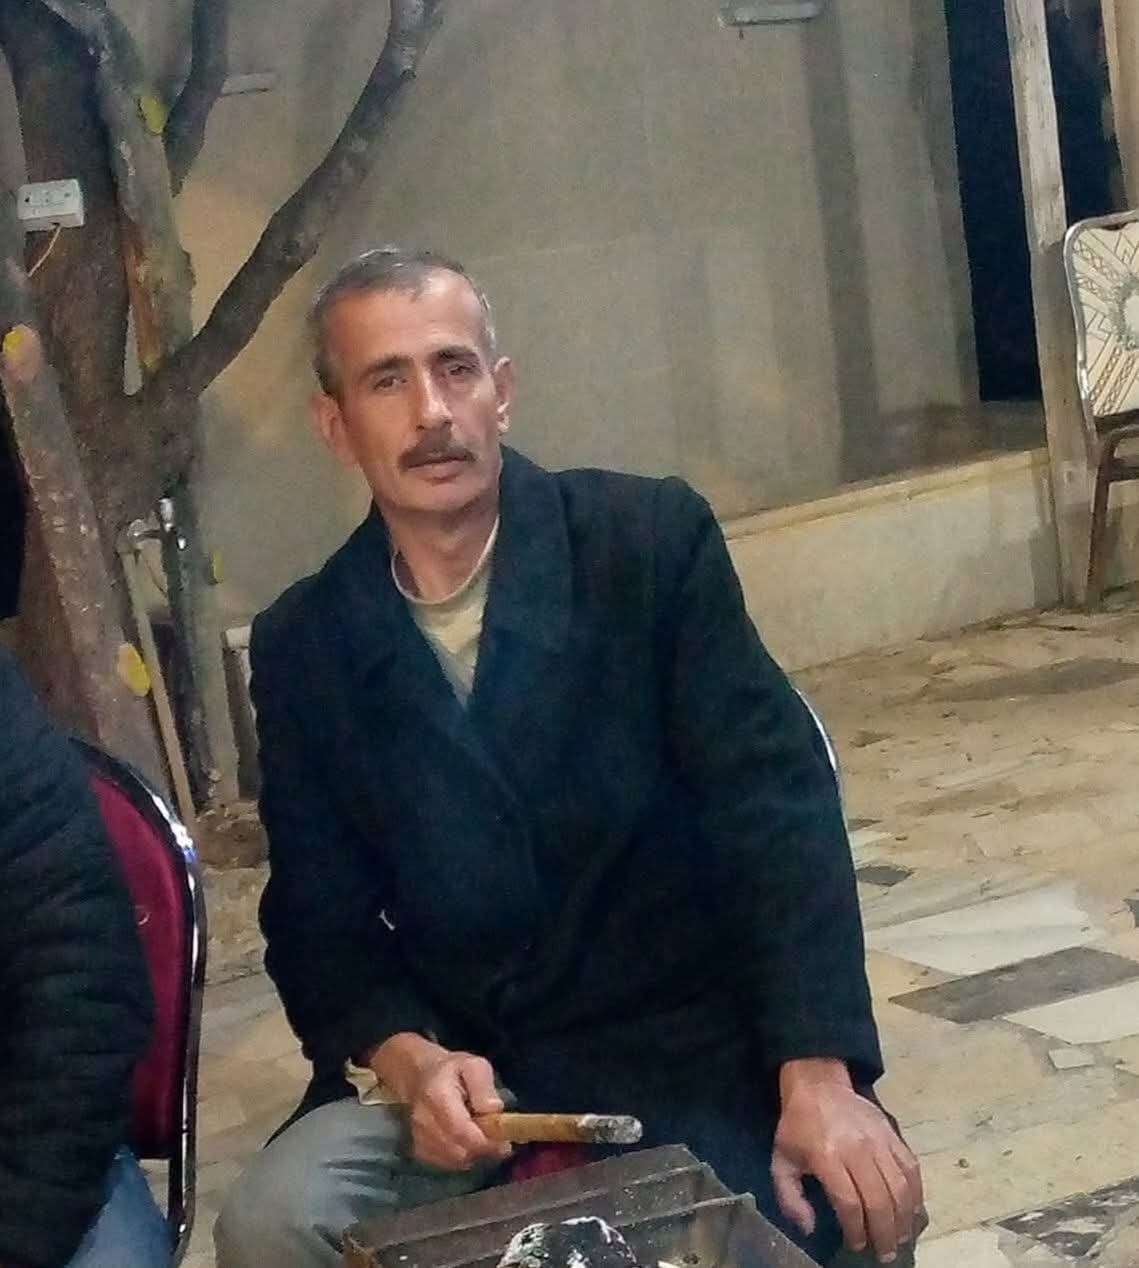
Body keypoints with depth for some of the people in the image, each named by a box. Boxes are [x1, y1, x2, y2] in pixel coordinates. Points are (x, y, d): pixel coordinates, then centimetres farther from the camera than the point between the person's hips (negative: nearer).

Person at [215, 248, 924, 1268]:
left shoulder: (653, 541, -6)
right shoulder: (302, 646, 1)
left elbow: (775, 803, -12)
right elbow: (321, 920, 3)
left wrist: (818, 1079, -23)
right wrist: (410, 1060, -19)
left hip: (692, 1046, -1)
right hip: (467, 1068, 1)